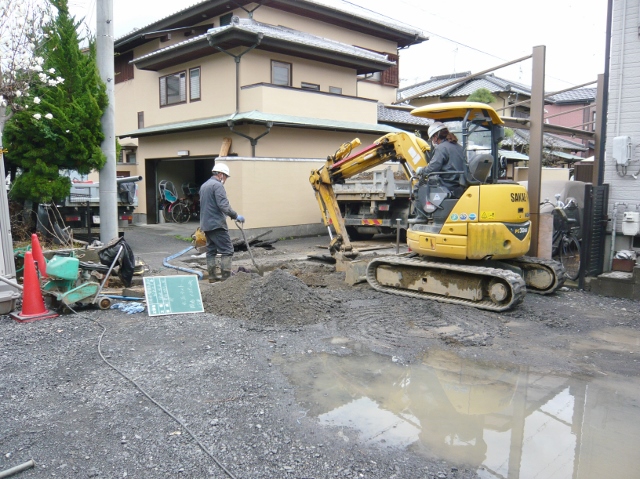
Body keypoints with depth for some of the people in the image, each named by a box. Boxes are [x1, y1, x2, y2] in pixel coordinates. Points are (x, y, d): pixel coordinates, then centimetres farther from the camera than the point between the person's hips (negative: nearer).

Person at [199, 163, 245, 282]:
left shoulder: (204, 186, 20)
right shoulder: (218, 185, -11)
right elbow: (223, 205, -21)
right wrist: (236, 216, -16)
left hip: (206, 224, 10)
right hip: (217, 224, -10)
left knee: (211, 250, 12)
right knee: (227, 250, -8)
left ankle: (212, 275, 13)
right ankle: (226, 275, -12)